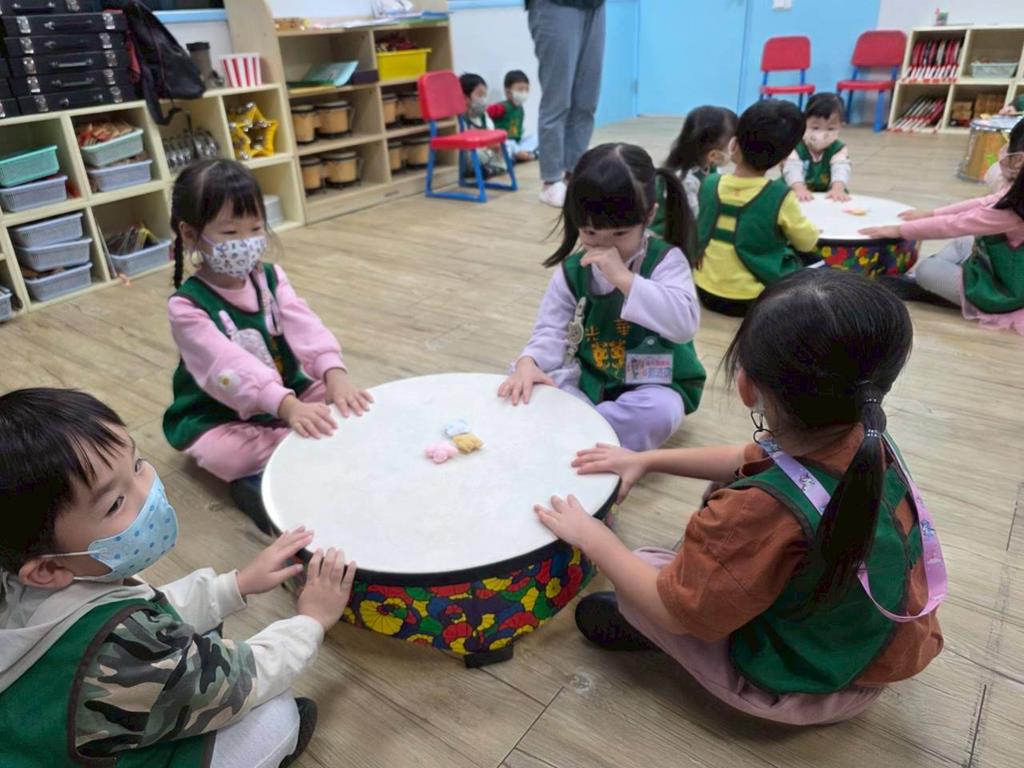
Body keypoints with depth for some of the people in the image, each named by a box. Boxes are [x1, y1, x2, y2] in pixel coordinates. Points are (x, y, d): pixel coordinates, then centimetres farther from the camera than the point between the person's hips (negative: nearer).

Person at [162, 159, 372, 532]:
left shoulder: (271, 279, -4)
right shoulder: (186, 307, -19)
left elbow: (304, 327, -21)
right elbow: (228, 364, -35)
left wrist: (335, 373, -42)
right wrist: (288, 406, -51)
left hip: (290, 392, 5)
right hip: (220, 417, -4)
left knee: (345, 404, -14)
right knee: (226, 455, -36)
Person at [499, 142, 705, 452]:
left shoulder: (665, 260, -13)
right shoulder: (572, 271, -4)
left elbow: (684, 324, -28)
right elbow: (552, 330, -7)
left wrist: (623, 277, -33)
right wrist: (528, 362, -30)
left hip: (652, 384, -3)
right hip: (589, 378, 4)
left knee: (660, 412, -37)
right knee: (522, 386, -17)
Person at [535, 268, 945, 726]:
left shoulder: (766, 512, -41)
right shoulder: (867, 442, -18)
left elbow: (676, 610, -24)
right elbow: (753, 461, 2)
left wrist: (592, 537, -11)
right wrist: (647, 459, 5)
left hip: (804, 689, -6)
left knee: (641, 565, -1)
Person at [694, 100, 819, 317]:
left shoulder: (709, 184, -8)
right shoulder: (780, 196, -19)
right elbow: (807, 242, -3)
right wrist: (812, 230, 22)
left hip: (705, 292, 5)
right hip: (751, 300, -5)